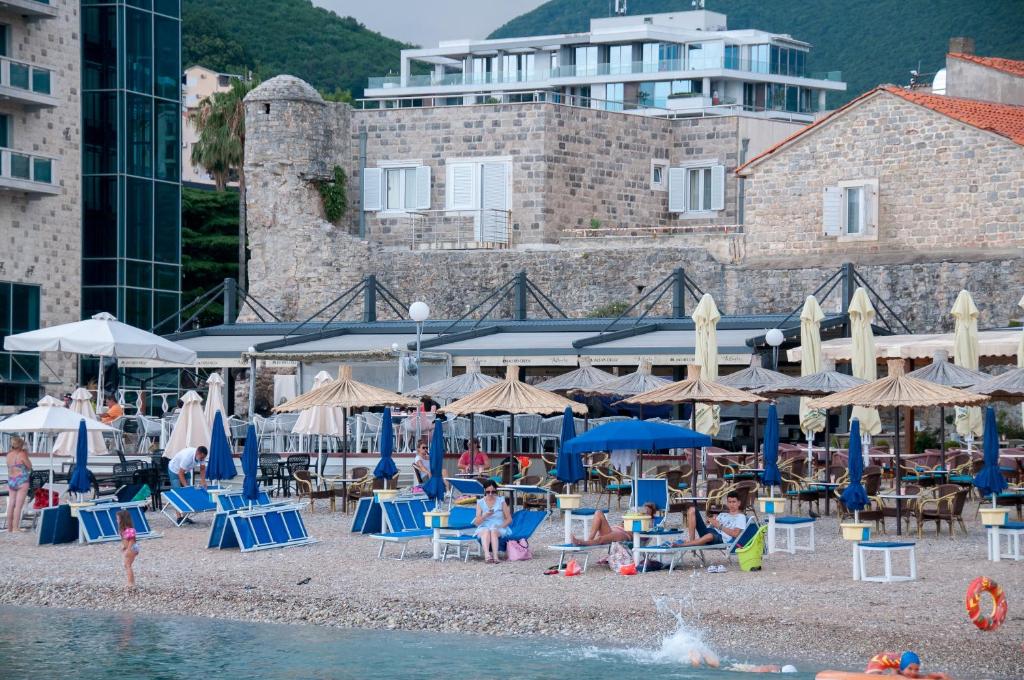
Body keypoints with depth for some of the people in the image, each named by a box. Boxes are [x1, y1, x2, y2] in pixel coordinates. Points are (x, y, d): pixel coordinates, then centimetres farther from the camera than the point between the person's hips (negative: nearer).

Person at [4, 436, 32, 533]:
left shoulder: (9, 455, 7)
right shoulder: (21, 455, -12)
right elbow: (29, 467, -5)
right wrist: (26, 455, 4)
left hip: (11, 481, 7)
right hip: (21, 481, -7)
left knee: (11, 504, 11)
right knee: (18, 505, -7)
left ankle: (9, 527, 16)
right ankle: (15, 528, -10)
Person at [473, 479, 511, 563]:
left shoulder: (501, 501, 7)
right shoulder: (480, 503, 8)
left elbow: (509, 519, 6)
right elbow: (476, 522, 2)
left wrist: (501, 526, -13)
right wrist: (484, 516, -18)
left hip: (499, 529, 0)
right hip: (484, 528, 0)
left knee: (493, 531, -35)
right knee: (486, 531, -35)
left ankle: (495, 556, -51)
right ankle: (487, 555, -56)